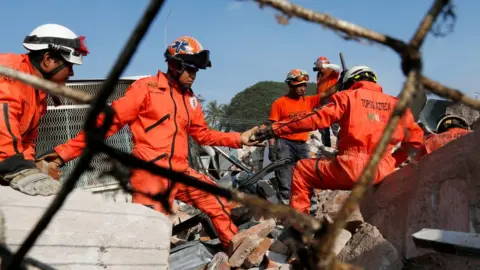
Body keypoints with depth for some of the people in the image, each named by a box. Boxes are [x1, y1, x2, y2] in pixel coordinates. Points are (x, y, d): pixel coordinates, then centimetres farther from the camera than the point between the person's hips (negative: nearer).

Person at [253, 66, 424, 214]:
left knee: (302, 170, 15)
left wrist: (274, 130, -2)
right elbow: (416, 138, 14)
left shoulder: (348, 96, 7)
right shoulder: (395, 103, 17)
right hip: (383, 172, 5)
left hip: (352, 167, -5)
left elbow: (316, 119, -4)